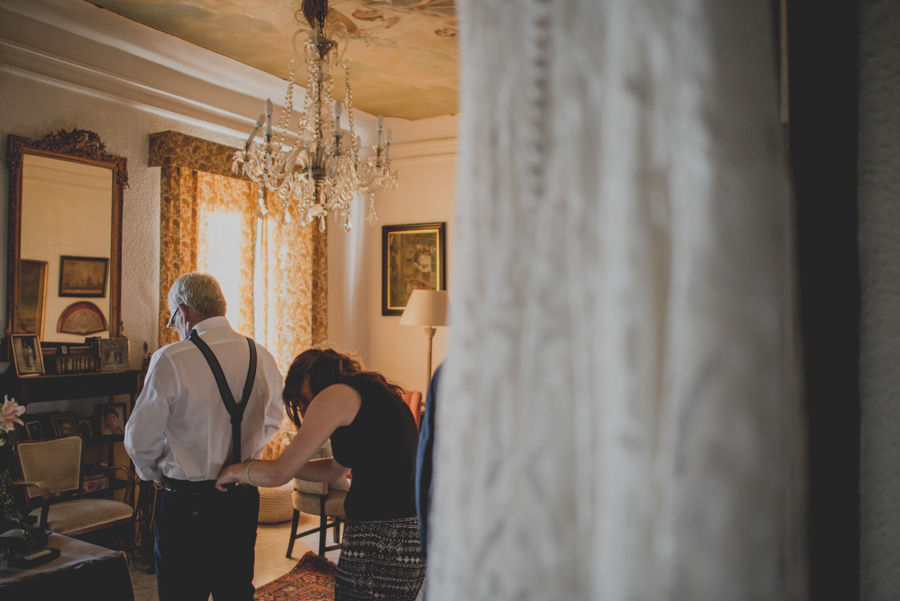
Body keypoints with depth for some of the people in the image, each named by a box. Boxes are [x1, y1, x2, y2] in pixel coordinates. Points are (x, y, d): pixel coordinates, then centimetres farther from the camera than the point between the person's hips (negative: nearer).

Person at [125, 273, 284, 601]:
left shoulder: (171, 359, -16)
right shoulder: (263, 358, -1)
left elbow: (141, 440, -8)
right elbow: (271, 423, 14)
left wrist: (158, 474, 11)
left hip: (187, 503, -5)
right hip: (243, 499, 5)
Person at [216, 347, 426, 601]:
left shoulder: (335, 395, -6)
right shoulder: (372, 391, 19)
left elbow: (277, 474, -4)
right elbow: (335, 468, 28)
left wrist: (234, 471, 16)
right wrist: (254, 468, 28)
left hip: (380, 544, -8)